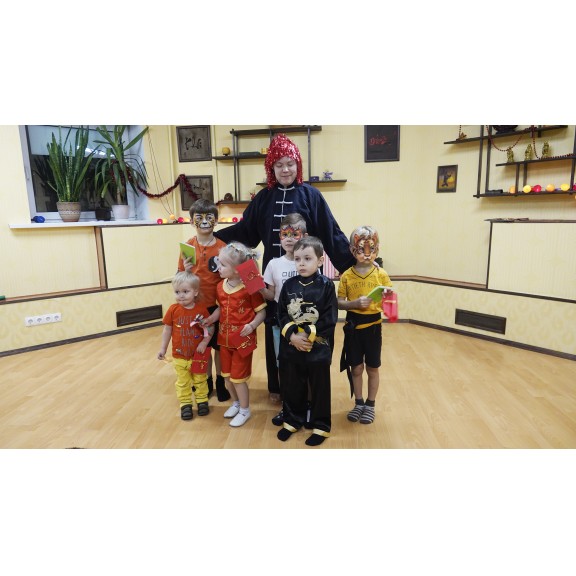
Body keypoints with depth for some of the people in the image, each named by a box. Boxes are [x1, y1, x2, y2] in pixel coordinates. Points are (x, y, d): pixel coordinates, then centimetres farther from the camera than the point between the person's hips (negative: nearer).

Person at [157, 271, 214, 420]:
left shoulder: (202, 309, -13)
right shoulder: (173, 310, -11)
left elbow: (210, 328, -5)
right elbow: (167, 330, -2)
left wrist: (205, 342, -18)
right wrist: (163, 349, 0)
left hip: (198, 355, 0)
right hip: (179, 355, 1)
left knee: (200, 379, 17)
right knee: (182, 382, 14)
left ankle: (202, 401, 35)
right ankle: (185, 404, 30)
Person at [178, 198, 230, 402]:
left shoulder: (223, 246, -7)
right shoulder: (187, 246, -3)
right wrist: (186, 270, -17)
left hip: (218, 305, -1)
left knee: (220, 345, 12)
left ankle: (220, 381, 31)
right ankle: (207, 381, 34)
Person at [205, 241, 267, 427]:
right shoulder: (220, 287, 0)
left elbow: (262, 312, -13)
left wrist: (252, 325, -28)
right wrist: (210, 319, -4)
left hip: (243, 340, -6)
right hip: (224, 338, 7)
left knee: (238, 377, 6)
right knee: (227, 375, 18)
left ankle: (245, 409, 28)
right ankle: (236, 403, 42)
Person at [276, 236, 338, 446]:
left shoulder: (326, 285, -9)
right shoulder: (289, 285, 1)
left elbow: (330, 319, -13)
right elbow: (281, 314, 0)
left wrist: (307, 335, -17)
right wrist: (292, 335, -15)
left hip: (318, 347, -3)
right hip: (291, 346, 3)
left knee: (320, 388, 12)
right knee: (292, 387, 17)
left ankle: (321, 426, 30)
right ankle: (292, 420, 38)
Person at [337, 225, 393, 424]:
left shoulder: (381, 274, -3)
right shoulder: (347, 275, -3)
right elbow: (339, 303, -3)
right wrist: (355, 303, -20)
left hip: (372, 326, 0)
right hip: (353, 326, 1)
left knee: (372, 368, 12)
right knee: (356, 368, 11)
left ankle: (370, 405, 29)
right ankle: (358, 403, 30)